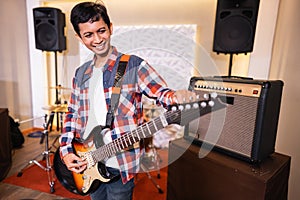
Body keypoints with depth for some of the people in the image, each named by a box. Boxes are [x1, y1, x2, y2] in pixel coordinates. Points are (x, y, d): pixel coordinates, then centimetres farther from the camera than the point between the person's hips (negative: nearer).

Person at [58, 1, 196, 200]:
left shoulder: (134, 66, -11)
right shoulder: (81, 74, 6)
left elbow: (161, 92, -18)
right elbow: (72, 114, 12)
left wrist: (176, 97, -41)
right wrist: (65, 150, 3)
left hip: (120, 165, -5)